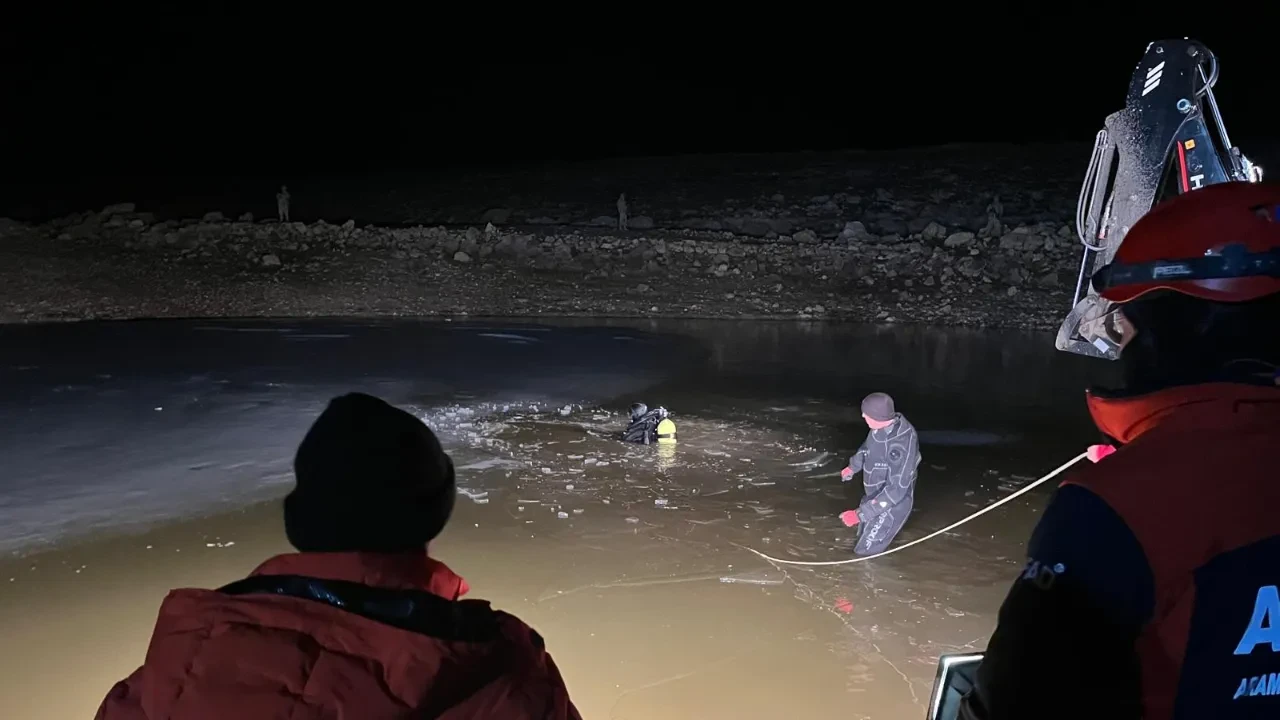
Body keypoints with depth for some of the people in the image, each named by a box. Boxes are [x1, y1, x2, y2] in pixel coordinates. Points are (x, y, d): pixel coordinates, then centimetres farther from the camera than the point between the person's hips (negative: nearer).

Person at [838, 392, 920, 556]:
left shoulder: (901, 445, -40)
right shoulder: (883, 426, -14)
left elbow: (896, 490, -37)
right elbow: (868, 446, 10)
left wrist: (860, 514, -39)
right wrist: (853, 467, 29)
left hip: (892, 505, -9)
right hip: (875, 496, 9)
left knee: (866, 552, 5)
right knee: (864, 537, 29)